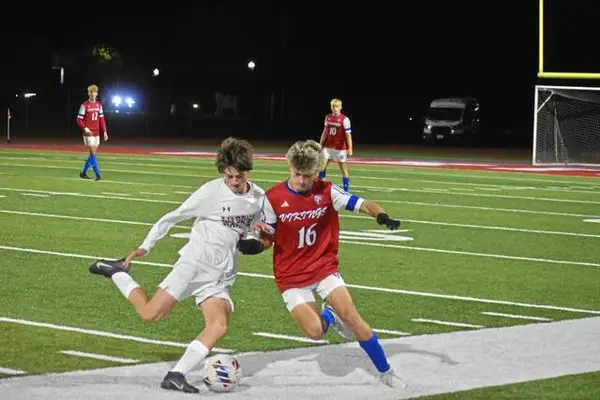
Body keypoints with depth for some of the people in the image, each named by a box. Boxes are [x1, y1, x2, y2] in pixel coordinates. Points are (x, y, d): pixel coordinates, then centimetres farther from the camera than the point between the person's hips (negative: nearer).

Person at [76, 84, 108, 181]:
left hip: (96, 133, 6)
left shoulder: (99, 105, 9)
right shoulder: (84, 105, -8)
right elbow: (79, 120, -8)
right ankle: (97, 174, -10)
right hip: (88, 133, -6)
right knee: (93, 154, -10)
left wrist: (105, 131, 7)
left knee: (92, 154, 9)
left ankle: (83, 172, 21)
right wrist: (85, 128, -22)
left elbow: (101, 119, 13)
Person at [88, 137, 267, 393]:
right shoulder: (211, 192, -9)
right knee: (150, 314, -11)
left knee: (219, 327, -18)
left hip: (221, 278, 4)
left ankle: (176, 375, -17)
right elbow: (172, 218, -3)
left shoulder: (258, 197, 4)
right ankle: (116, 271, 13)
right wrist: (146, 246, -6)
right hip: (194, 264, -4)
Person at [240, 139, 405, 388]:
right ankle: (328, 316, 24)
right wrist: (257, 244, -25)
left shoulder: (326, 191, -8)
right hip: (291, 278, -1)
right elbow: (268, 239, -2)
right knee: (316, 332, -16)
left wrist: (381, 215, -32)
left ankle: (386, 372, 5)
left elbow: (362, 204, -10)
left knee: (352, 317, -12)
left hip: (324, 268, 1)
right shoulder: (273, 198, -11)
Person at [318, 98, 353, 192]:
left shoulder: (344, 119, -12)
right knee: (322, 167, 2)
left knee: (343, 169, 2)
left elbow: (348, 135, -14)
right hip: (328, 147, 5)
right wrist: (321, 145, 16)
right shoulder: (328, 117, 5)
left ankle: (346, 190, 8)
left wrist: (350, 148, -20)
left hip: (340, 148, -5)